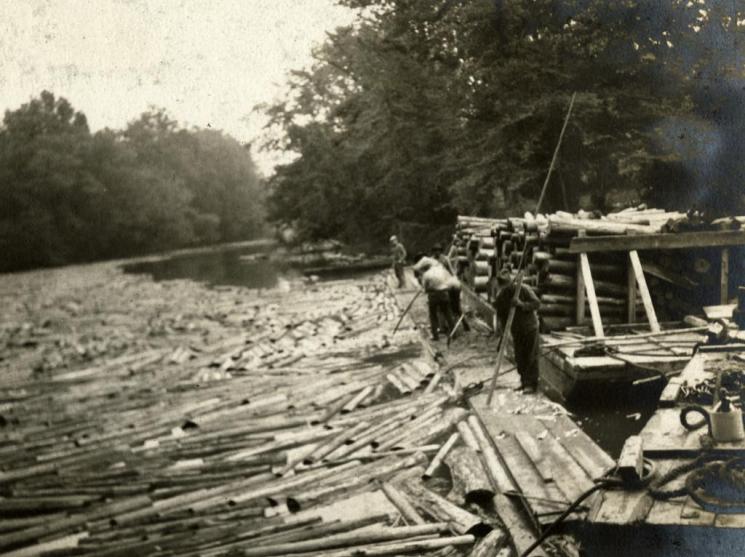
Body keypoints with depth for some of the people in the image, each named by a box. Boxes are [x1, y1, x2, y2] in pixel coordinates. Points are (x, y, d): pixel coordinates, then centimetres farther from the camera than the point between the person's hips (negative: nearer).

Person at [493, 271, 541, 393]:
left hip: (530, 328, -4)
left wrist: (522, 304, -32)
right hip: (516, 330, 4)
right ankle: (524, 382, 19)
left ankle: (531, 383, -1)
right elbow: (501, 316, 2)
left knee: (531, 357, -5)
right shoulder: (500, 297, -4)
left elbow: (537, 303, -18)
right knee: (519, 358, 8)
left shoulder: (524, 289, -15)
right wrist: (504, 332, -5)